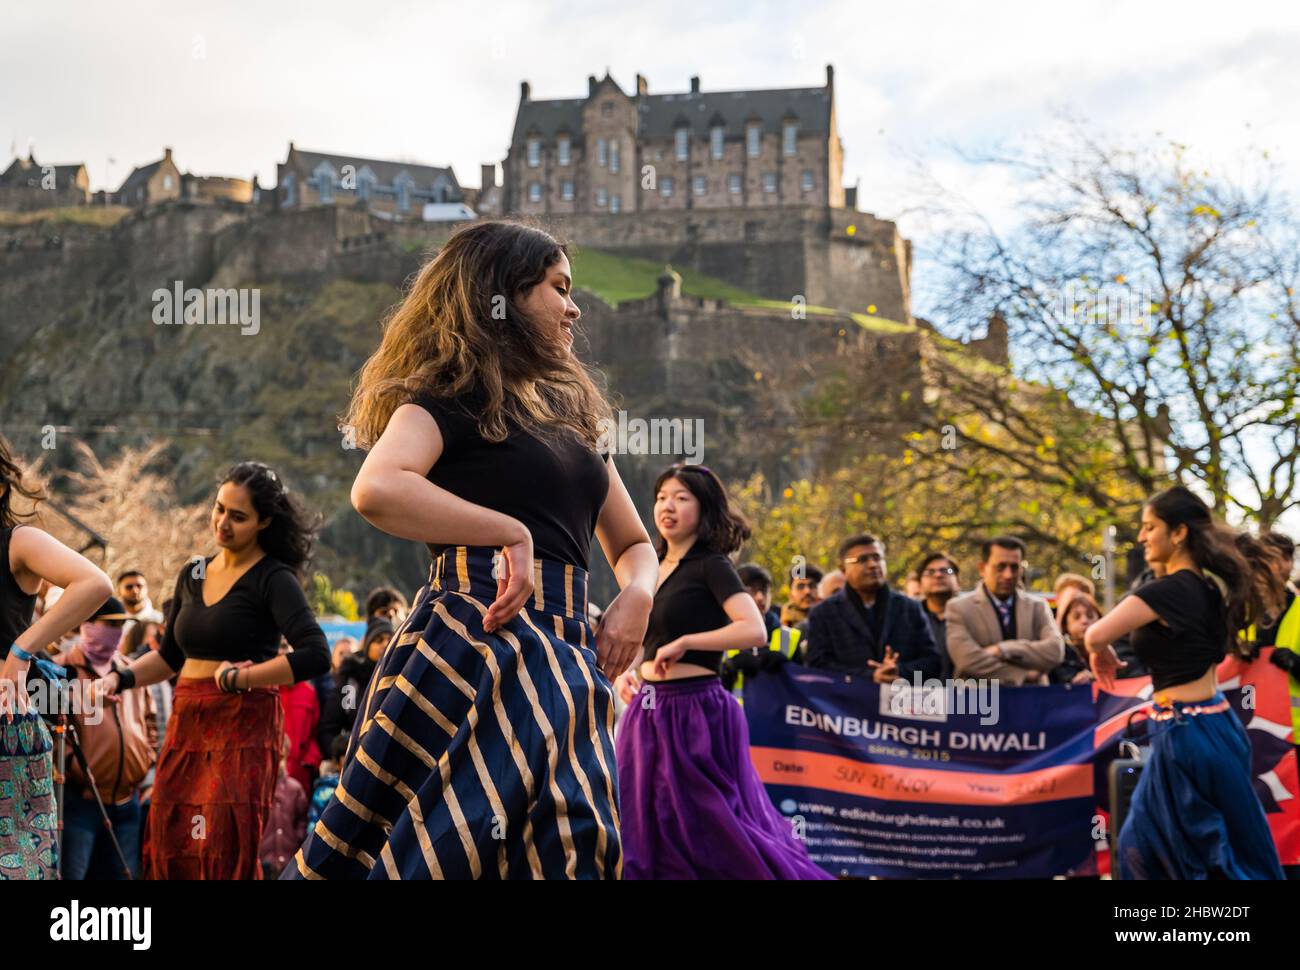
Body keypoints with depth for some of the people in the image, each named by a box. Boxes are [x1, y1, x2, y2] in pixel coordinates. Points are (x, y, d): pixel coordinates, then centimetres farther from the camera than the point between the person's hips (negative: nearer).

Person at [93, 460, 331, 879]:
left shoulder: (273, 578, -7)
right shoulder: (193, 574, 13)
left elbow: (315, 655, -21)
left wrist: (237, 679, -16)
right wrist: (118, 680, 10)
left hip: (242, 728, -7)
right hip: (187, 724, 7)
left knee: (225, 855, -9)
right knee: (169, 851, 3)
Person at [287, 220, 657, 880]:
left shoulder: (571, 413, 22)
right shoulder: (451, 395, -1)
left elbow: (634, 544, 29)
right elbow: (376, 490, -22)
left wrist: (635, 597, 6)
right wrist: (510, 534, -17)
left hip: (563, 660, 7)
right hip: (473, 645, -7)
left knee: (569, 848, 1)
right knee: (438, 846, -11)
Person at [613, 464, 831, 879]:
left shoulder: (710, 566, -8)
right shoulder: (652, 566, 12)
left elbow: (754, 630, -22)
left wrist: (684, 643, -19)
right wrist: (625, 670, 6)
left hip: (695, 711, -8)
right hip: (649, 711, 8)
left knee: (714, 828, -3)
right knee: (644, 826, 10)